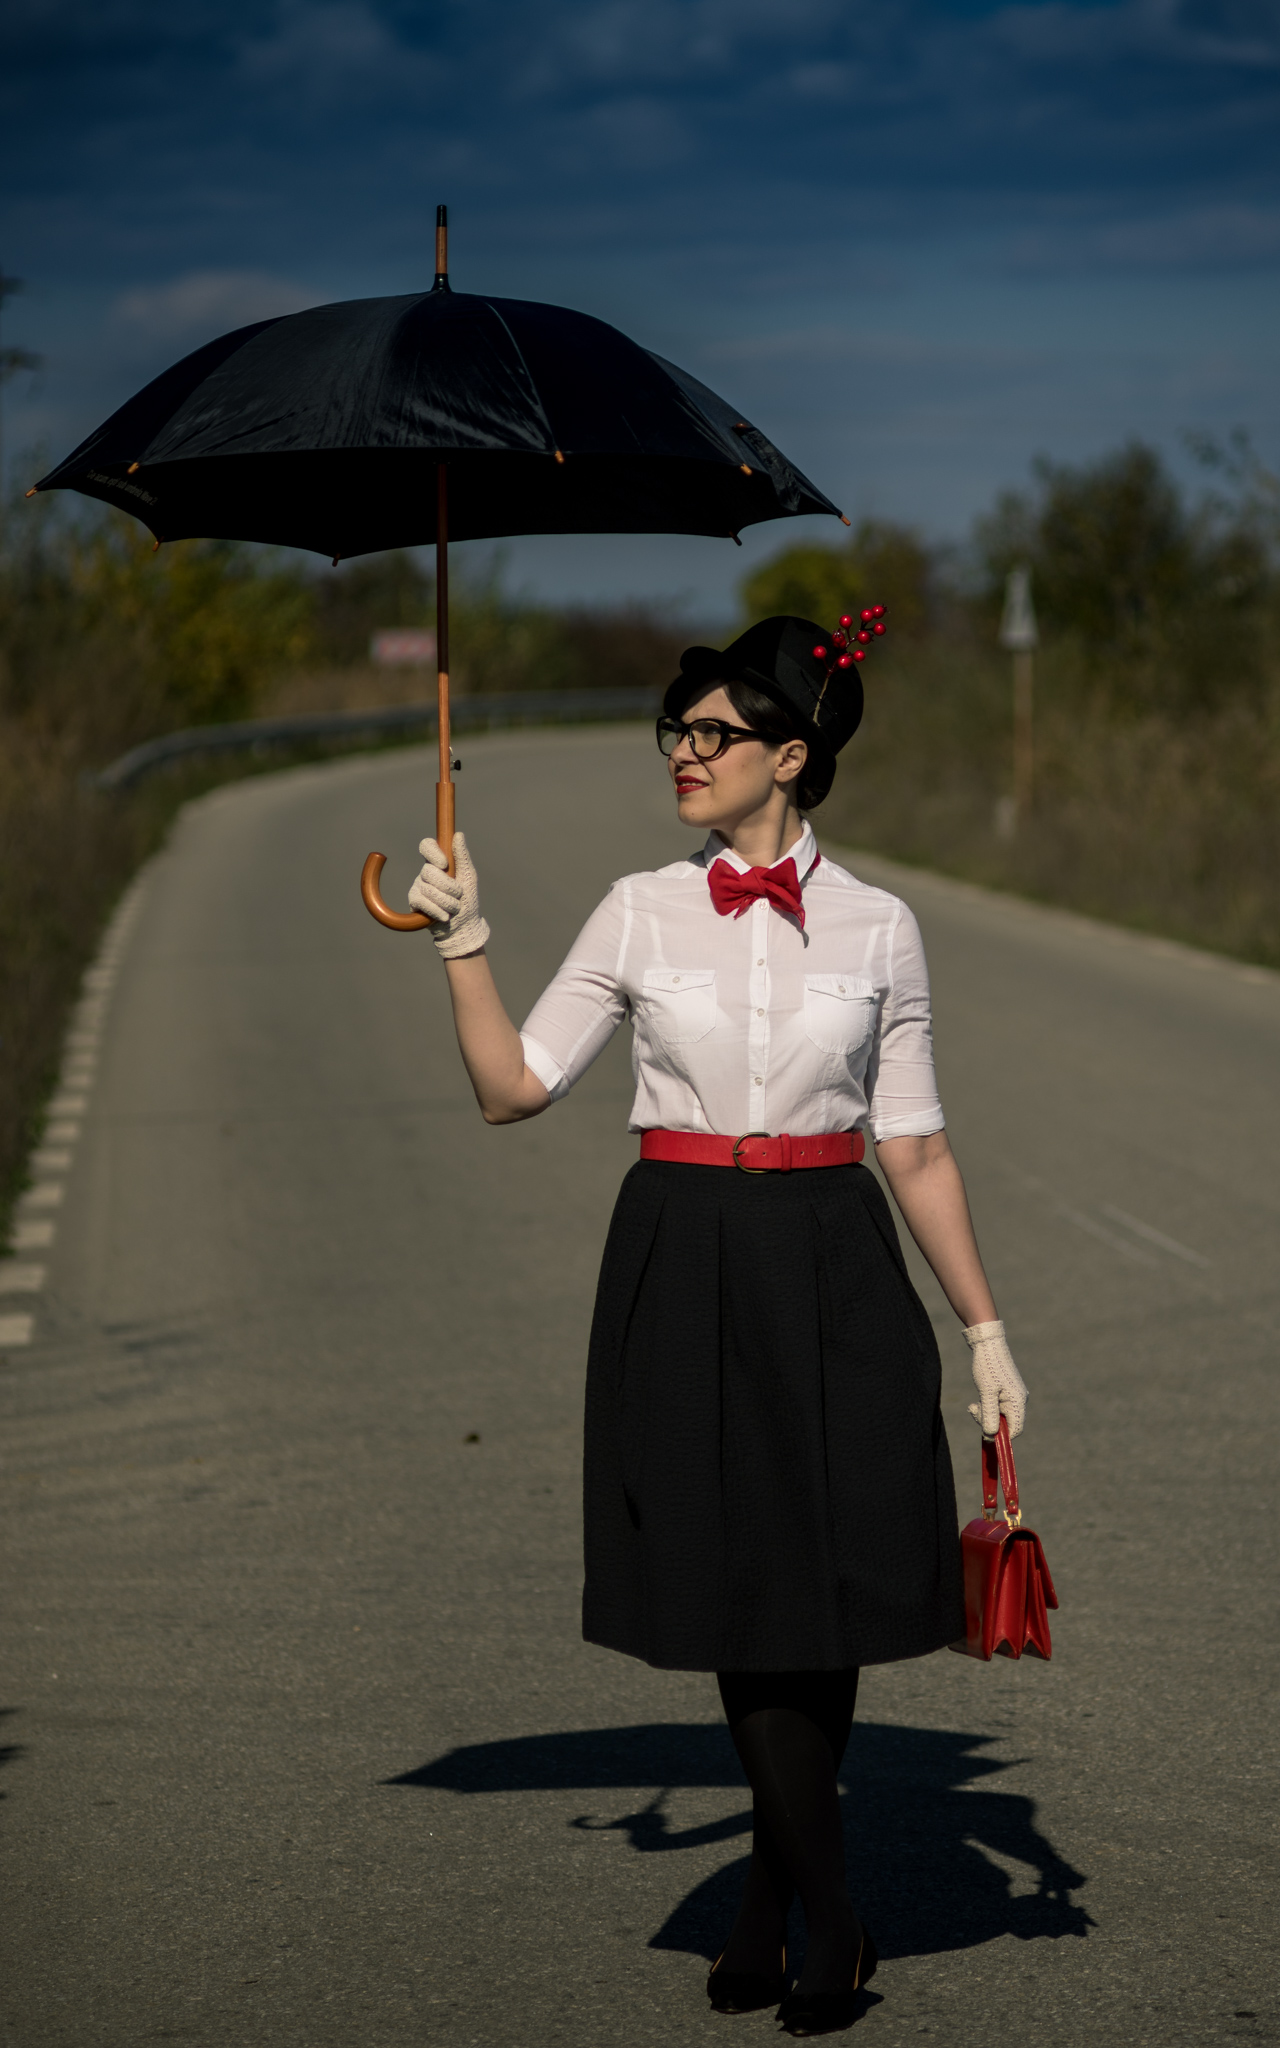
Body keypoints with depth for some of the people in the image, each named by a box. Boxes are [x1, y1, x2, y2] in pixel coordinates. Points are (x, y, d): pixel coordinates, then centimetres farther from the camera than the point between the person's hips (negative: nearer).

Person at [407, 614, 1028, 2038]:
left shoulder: (876, 929, 2)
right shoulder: (642, 913, 3)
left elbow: (915, 1148, 6)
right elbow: (514, 1087, 3)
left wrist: (984, 1329, 4)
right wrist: (463, 945, -8)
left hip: (831, 1277, 0)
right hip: (686, 1269, 0)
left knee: (826, 1598, 4)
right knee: (741, 1589, 1)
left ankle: (771, 1901, 21)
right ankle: (828, 1925, 12)